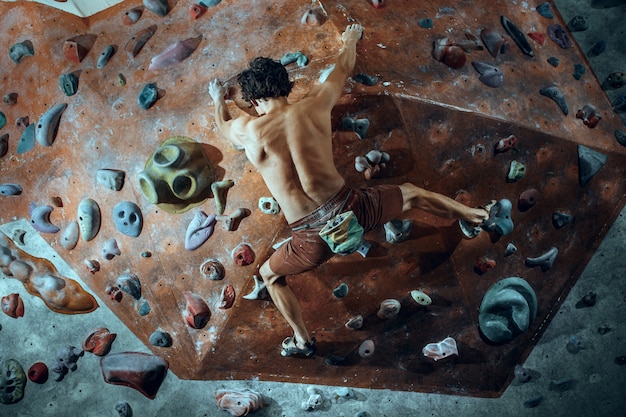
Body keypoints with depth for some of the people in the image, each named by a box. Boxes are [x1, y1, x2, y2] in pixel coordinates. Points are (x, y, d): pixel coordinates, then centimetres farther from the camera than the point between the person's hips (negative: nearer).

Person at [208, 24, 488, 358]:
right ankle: (477, 216, 46)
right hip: (351, 209, 2)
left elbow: (222, 125, 23)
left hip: (314, 237, -2)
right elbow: (344, 68, 20)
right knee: (412, 193, 30)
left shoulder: (248, 129, -4)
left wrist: (218, 99, 45)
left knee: (269, 275, 28)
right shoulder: (314, 106, 0)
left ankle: (302, 341, 34)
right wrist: (350, 39, 42)